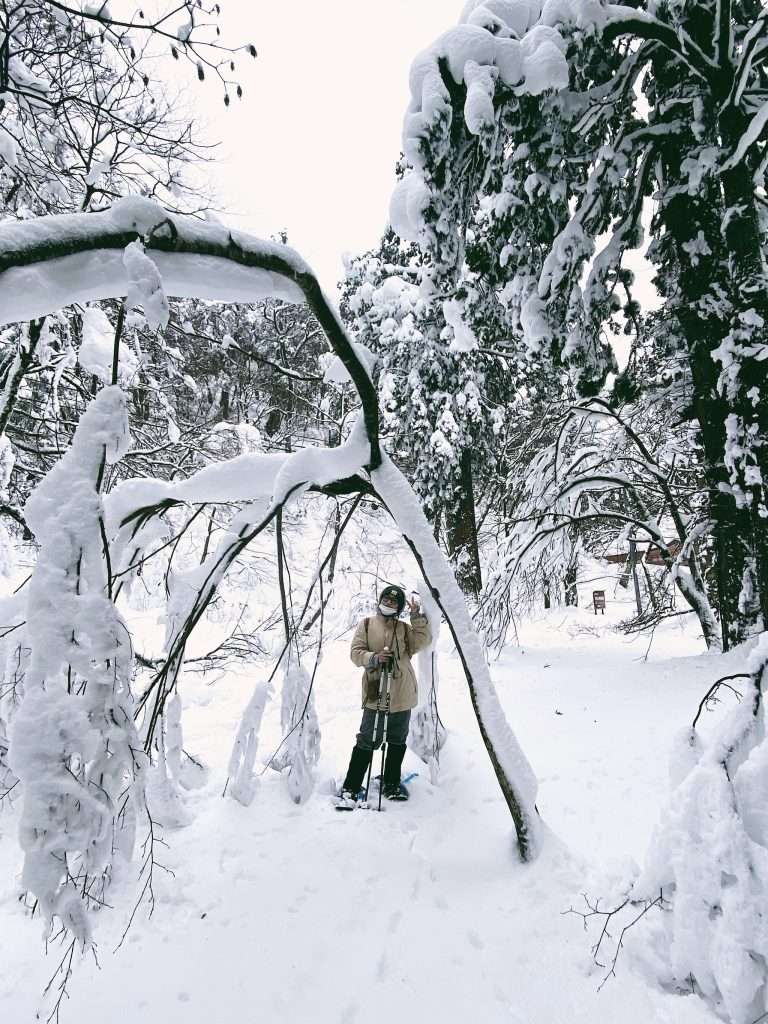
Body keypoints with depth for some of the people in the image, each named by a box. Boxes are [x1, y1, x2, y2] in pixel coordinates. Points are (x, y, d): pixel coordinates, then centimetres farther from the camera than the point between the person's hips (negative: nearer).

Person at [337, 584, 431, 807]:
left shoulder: (405, 628, 9)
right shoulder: (366, 625, 4)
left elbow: (422, 642, -6)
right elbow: (356, 652, -2)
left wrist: (417, 617, -14)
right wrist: (374, 658, -20)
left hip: (402, 695, 3)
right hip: (375, 694, -3)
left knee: (398, 741, 14)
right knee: (367, 742, -3)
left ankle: (391, 784, 30)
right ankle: (350, 789, 6)